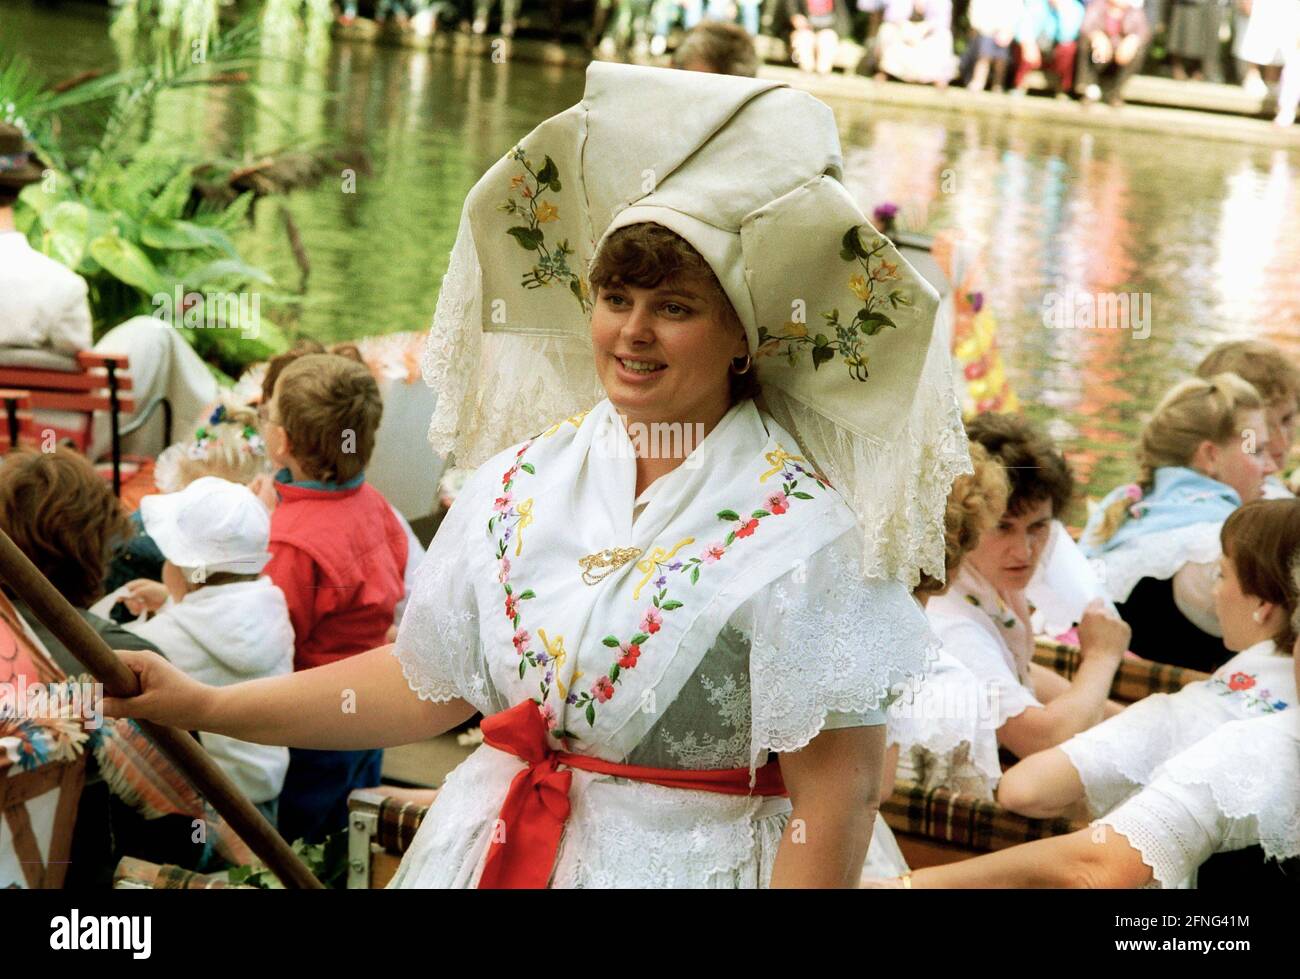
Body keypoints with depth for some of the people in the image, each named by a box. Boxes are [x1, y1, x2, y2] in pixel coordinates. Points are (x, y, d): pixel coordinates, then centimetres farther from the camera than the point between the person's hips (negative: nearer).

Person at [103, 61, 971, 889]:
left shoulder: (800, 533, -16)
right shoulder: (522, 481, 0)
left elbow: (838, 797, -16)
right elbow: (428, 682, 8)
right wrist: (203, 707, 5)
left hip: (684, 867, -5)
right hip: (489, 853, 5)